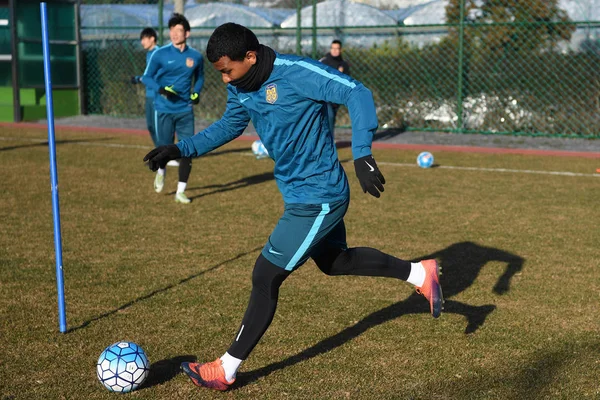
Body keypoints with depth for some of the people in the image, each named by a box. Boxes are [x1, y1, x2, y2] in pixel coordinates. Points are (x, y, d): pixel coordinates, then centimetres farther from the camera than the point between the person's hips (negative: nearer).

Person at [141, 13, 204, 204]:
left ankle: (180, 192, 9)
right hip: (164, 110, -2)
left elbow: (200, 77, 20)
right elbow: (146, 77, -1)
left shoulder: (196, 56, 3)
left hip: (185, 111, 2)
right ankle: (161, 171, 40)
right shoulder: (160, 54, -6)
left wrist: (196, 92, 1)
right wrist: (160, 89, -20)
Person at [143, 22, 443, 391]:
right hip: (300, 194, 10)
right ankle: (420, 274, 38)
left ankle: (226, 371, 9)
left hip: (318, 199, -10)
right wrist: (180, 149, 9)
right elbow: (229, 126, 19)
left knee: (265, 278, -4)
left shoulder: (298, 73, -25)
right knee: (334, 262, 26)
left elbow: (358, 94, -28)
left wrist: (362, 154, -39)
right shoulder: (240, 87, 1)